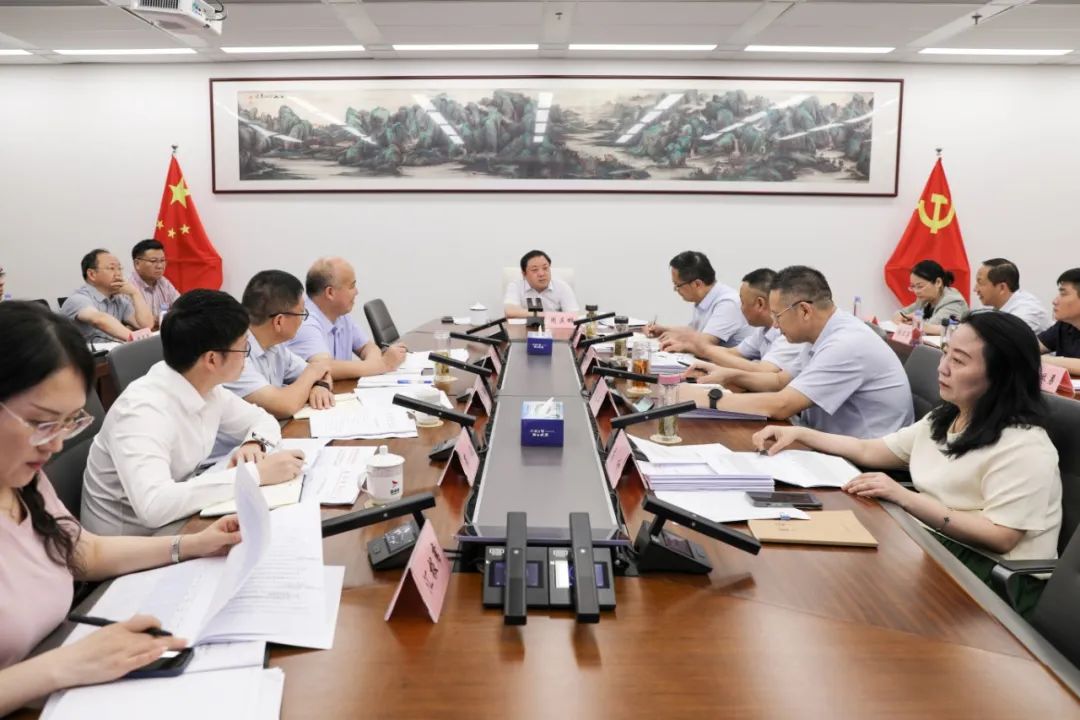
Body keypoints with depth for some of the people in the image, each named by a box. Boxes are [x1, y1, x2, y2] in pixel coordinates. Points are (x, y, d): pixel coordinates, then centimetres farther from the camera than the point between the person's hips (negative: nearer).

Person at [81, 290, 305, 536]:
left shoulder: (206, 388, -5)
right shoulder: (142, 410, -27)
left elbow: (263, 420, 9)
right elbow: (154, 505, -39)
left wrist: (254, 444, -13)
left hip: (177, 525, 7)